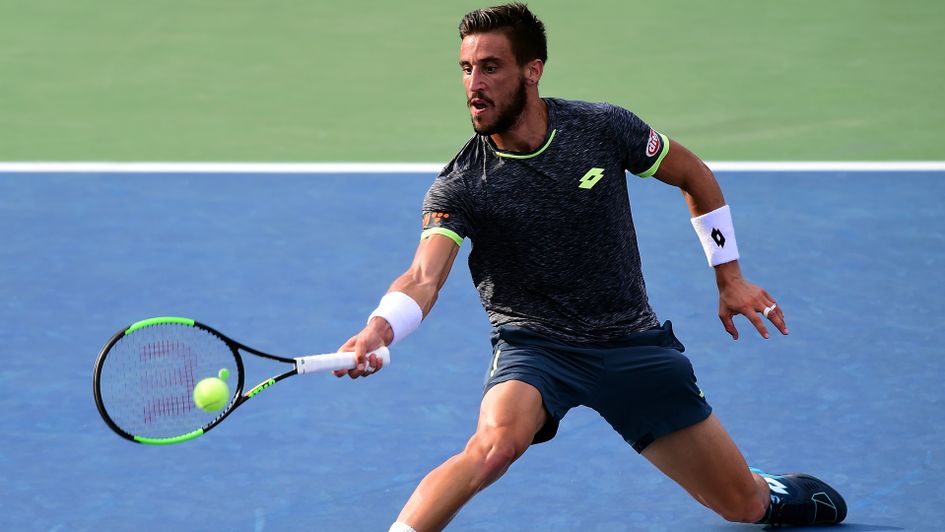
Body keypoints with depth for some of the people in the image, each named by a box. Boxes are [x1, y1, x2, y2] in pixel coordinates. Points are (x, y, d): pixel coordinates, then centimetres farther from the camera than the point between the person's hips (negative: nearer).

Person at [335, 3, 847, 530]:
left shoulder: (604, 128, -8)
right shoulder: (457, 188, -12)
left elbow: (694, 176, 9)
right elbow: (424, 278, -26)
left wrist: (730, 276, 11)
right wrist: (380, 328, -47)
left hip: (633, 344, 2)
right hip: (534, 347, -2)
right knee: (495, 442, -38)